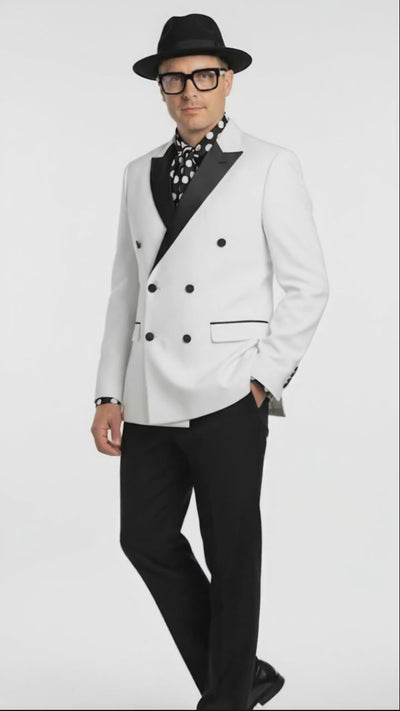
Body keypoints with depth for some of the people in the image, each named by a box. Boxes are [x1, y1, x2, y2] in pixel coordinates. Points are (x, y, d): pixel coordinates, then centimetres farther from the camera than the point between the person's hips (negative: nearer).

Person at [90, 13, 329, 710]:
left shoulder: (269, 167, -2)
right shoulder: (140, 174, 13)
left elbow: (308, 286, -2)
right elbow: (125, 290, 15)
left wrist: (263, 377, -9)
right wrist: (109, 394, 9)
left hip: (227, 393, -5)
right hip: (151, 396, 6)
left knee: (232, 554, 5)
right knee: (147, 538, 8)